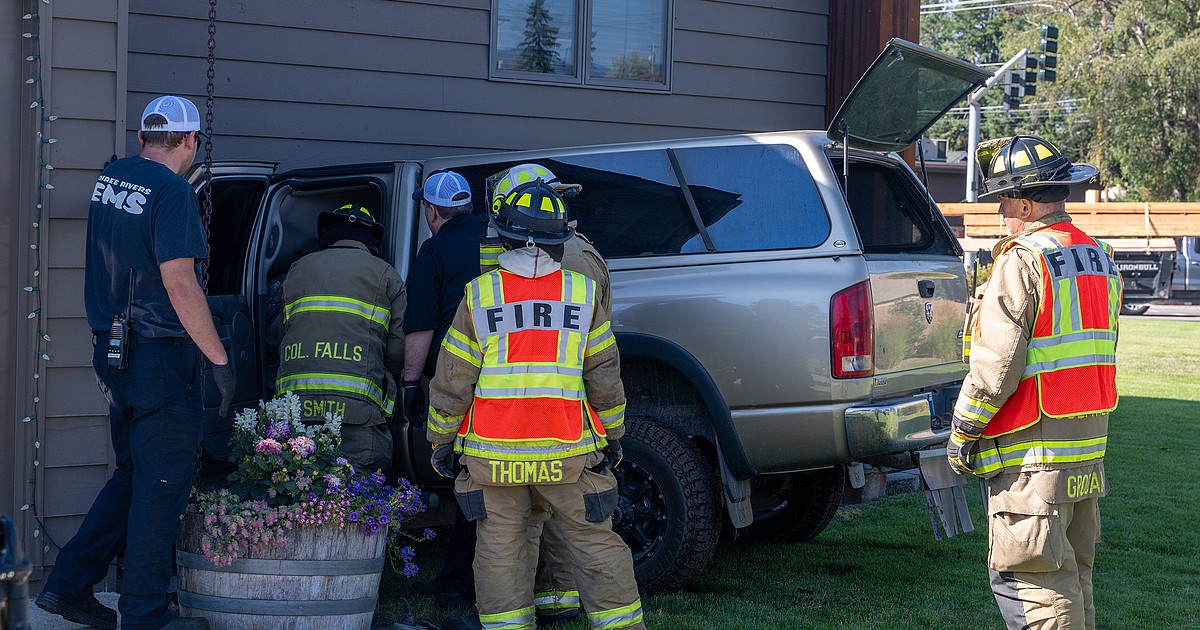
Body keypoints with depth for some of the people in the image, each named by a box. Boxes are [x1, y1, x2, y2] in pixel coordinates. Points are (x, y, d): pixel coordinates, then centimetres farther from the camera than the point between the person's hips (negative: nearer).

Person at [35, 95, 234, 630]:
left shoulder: (110, 177, 9)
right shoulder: (172, 192, -16)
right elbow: (180, 285, -20)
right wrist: (219, 359, -17)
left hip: (113, 353, 8)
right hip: (163, 359, -8)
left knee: (132, 476, 20)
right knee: (161, 486, 1)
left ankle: (68, 584, 20)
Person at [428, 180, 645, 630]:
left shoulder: (479, 295, -2)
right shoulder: (582, 293, 0)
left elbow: (452, 381, 0)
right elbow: (605, 375, 5)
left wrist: (440, 440, 11)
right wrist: (613, 434, 16)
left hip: (492, 455, 0)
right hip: (567, 452, 1)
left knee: (500, 546, 8)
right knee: (594, 542, 8)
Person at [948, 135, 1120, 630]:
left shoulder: (1022, 260, -15)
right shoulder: (1100, 258, 13)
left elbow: (997, 360, -17)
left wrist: (962, 430, -8)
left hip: (1032, 455, -9)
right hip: (1088, 448, 9)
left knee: (1028, 578, -5)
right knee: (1072, 575, 17)